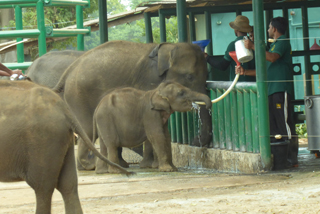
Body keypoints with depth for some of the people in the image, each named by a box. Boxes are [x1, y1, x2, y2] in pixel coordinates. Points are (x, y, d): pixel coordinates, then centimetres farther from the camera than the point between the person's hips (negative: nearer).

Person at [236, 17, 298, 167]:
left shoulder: (282, 42, -4)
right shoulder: (274, 44, 26)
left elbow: (273, 57, -24)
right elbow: (265, 70, 25)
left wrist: (253, 47, -22)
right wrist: (245, 72, 16)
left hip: (281, 90, -10)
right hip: (272, 91, 10)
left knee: (285, 125, -11)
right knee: (272, 127, 9)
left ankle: (292, 159, -11)